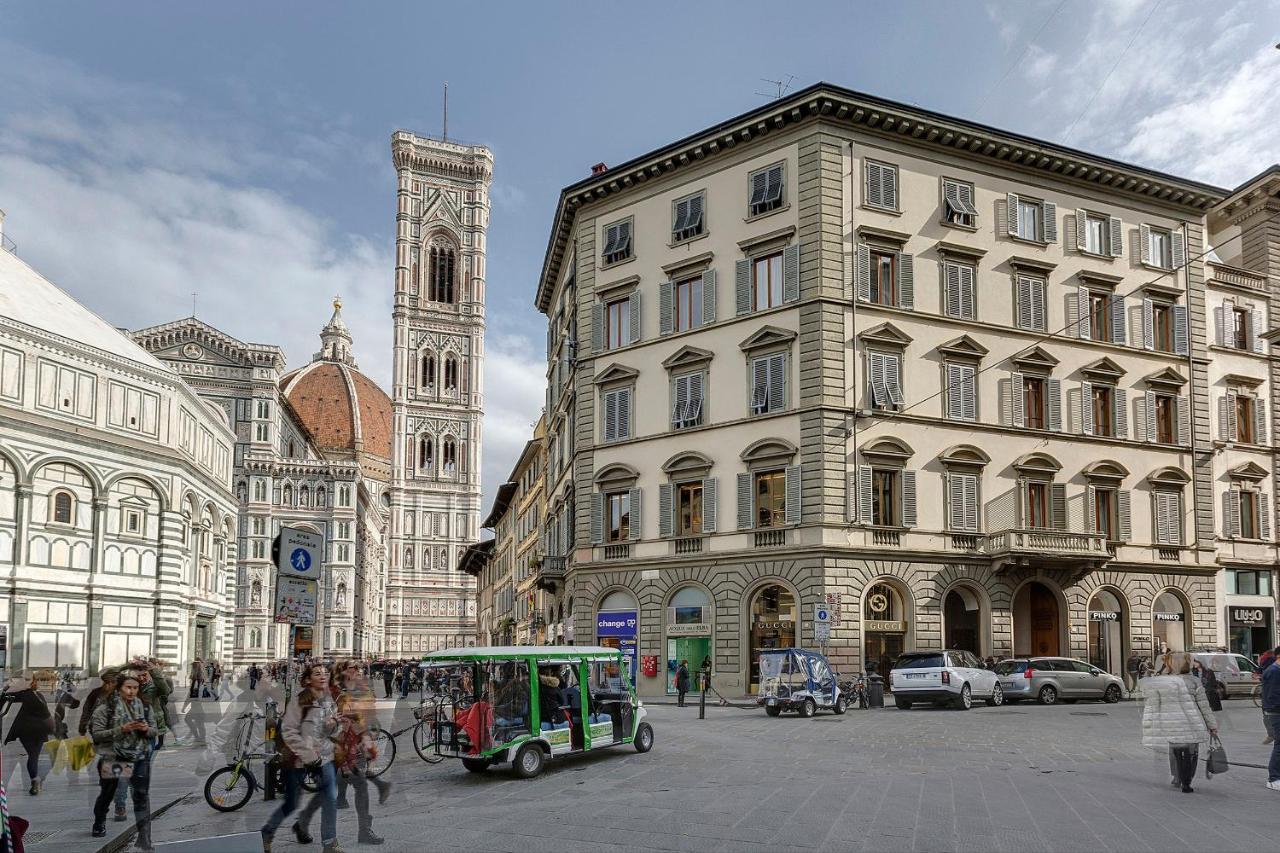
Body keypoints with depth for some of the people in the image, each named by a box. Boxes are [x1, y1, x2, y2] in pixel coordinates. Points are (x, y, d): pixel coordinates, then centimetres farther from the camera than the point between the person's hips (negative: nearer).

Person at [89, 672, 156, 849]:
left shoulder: (144, 707, 3)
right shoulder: (106, 707, -9)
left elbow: (154, 730, 10)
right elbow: (97, 734, -13)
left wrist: (146, 729, -13)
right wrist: (121, 730, -24)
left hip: (140, 758, 2)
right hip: (113, 758, -2)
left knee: (142, 797, -6)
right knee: (107, 794, 18)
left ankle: (145, 840, -2)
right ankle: (99, 824, 47)